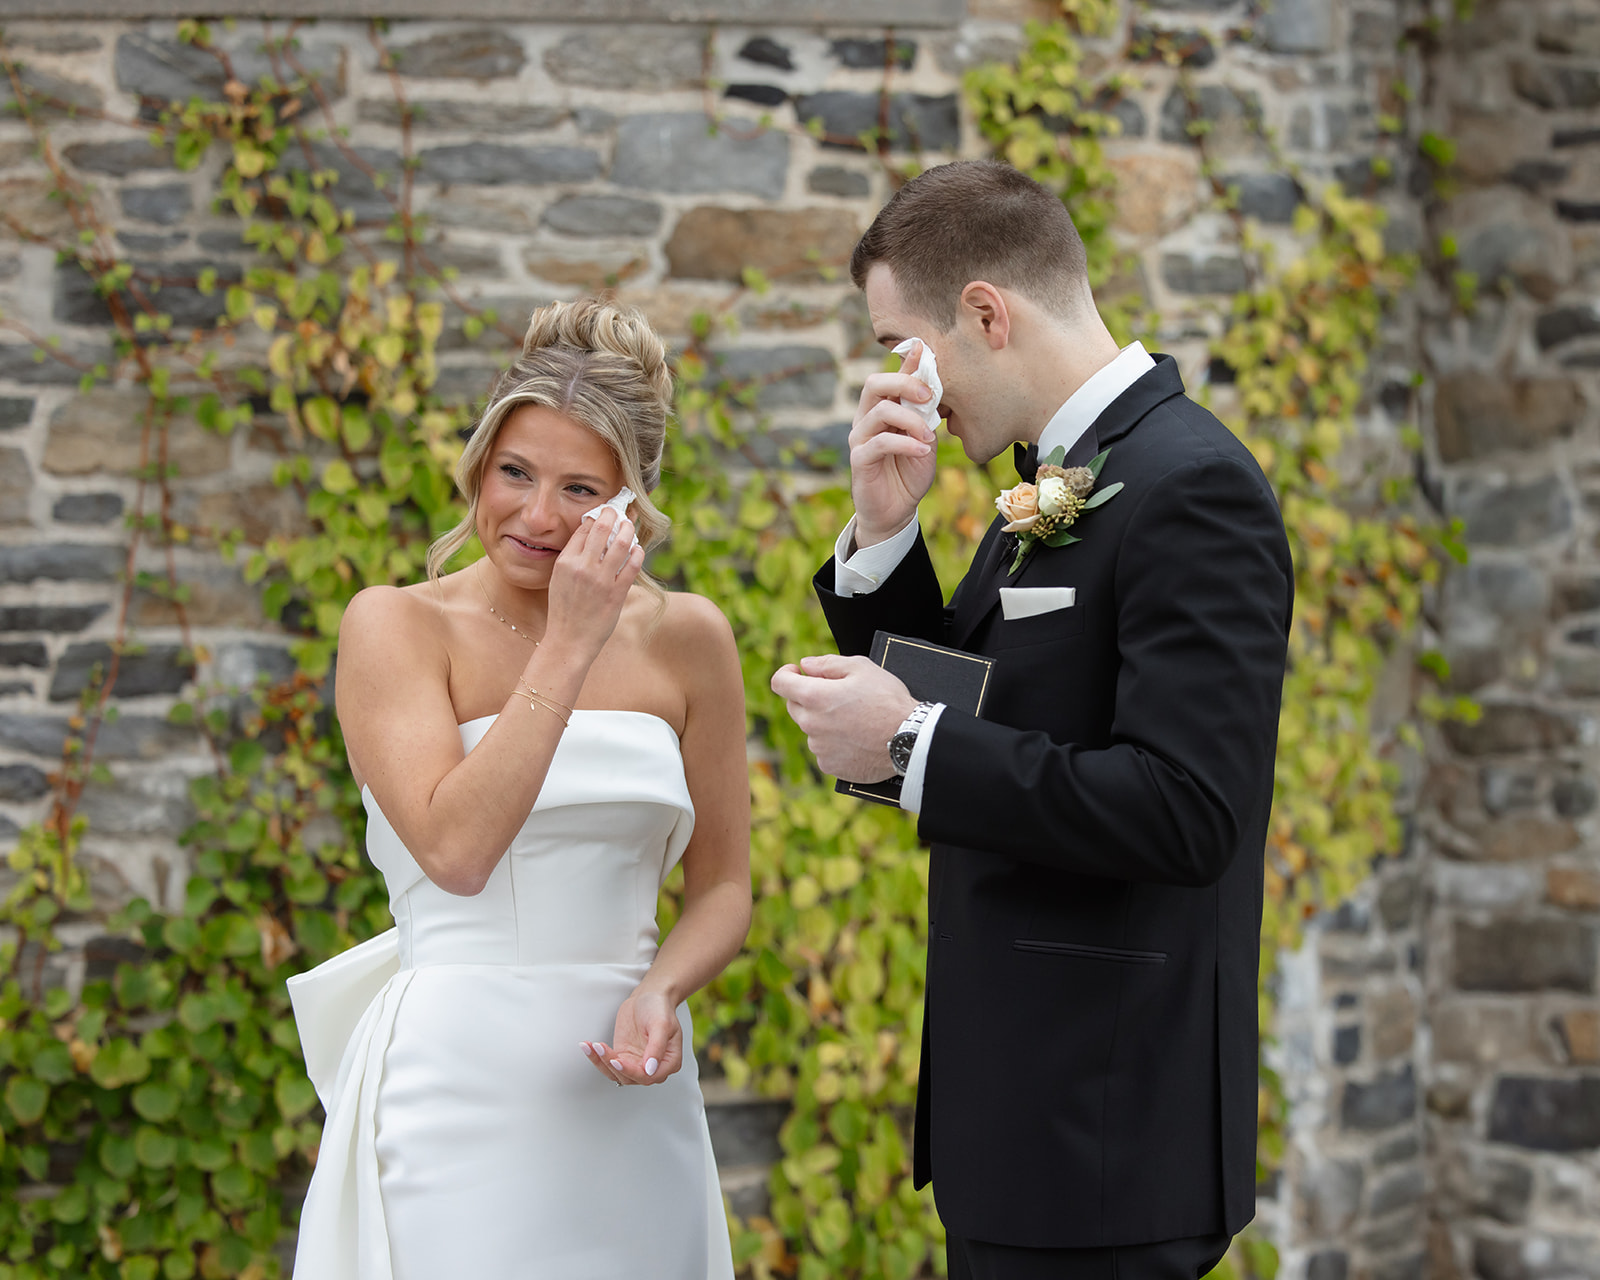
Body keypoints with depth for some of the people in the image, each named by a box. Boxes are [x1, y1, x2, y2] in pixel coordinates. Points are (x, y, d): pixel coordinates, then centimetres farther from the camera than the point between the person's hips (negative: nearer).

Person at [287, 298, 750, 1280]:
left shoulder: (686, 639, 4)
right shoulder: (395, 626, -6)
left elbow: (723, 884, 9)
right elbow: (456, 849, -19)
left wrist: (660, 990, -10)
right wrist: (571, 646, -18)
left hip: (627, 1094, 3)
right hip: (456, 1089, -3)